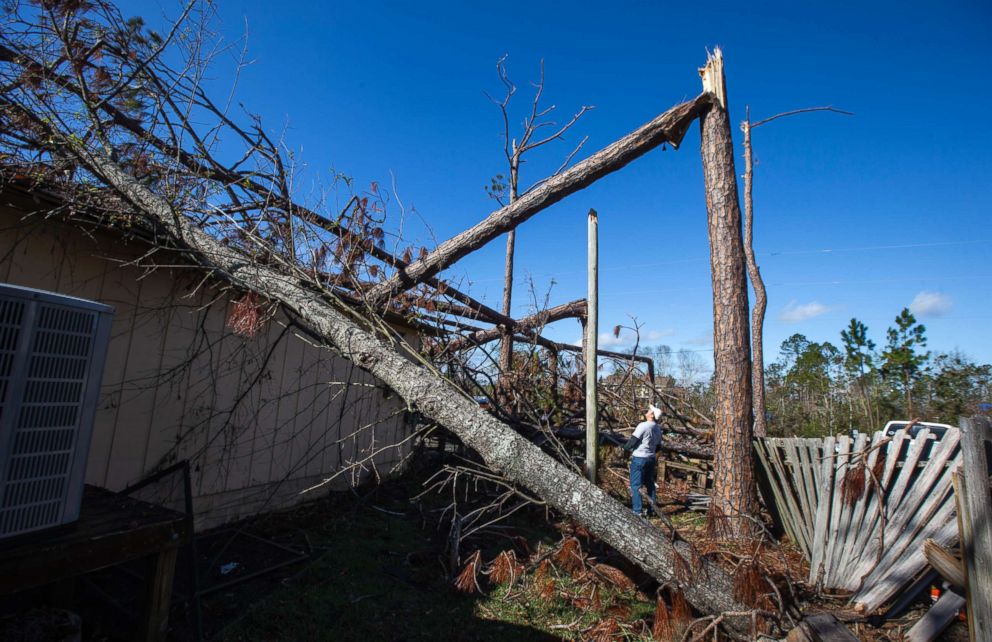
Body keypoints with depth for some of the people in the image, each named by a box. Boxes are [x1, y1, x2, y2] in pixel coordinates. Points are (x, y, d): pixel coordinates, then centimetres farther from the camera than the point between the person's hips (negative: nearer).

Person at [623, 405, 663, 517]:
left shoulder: (643, 426, -18)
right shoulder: (658, 429, 6)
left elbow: (633, 440, -16)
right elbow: (658, 446, 14)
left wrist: (625, 448, 1)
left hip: (638, 459, -7)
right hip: (651, 459, 7)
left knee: (635, 485, -1)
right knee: (650, 484, 17)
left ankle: (637, 511, 0)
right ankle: (652, 509, 24)